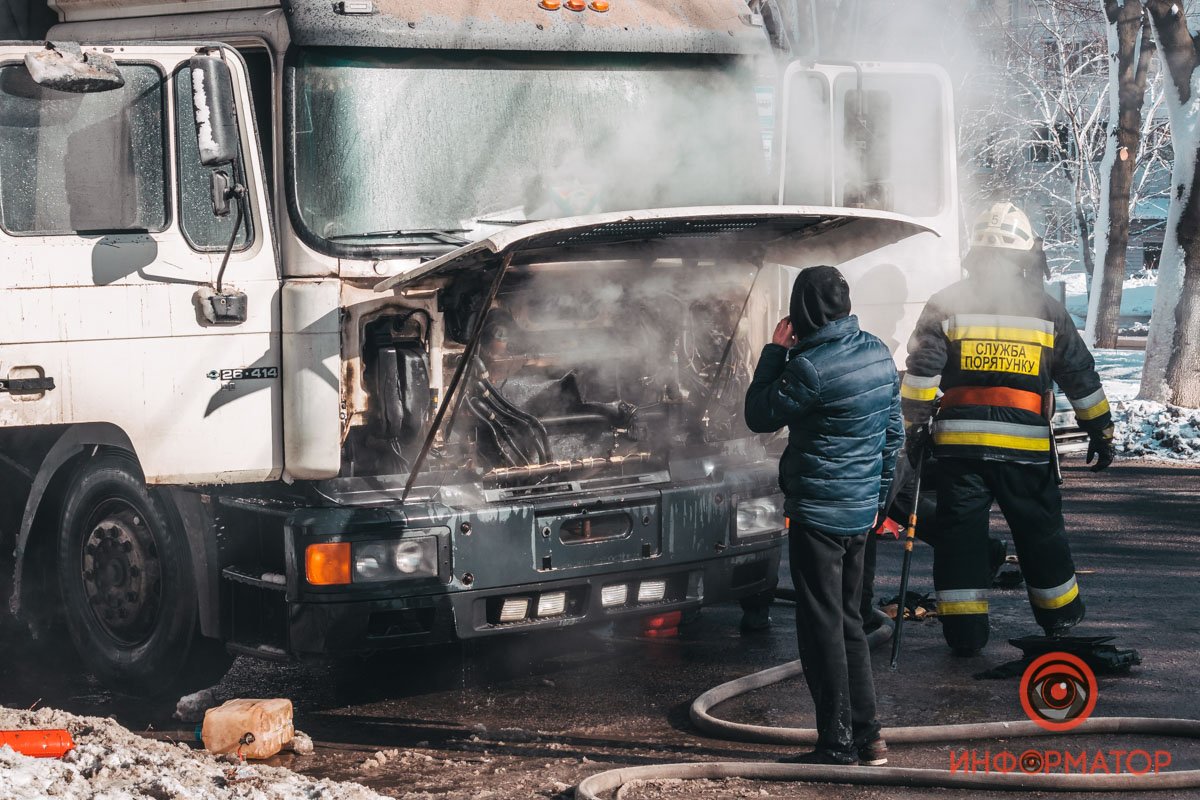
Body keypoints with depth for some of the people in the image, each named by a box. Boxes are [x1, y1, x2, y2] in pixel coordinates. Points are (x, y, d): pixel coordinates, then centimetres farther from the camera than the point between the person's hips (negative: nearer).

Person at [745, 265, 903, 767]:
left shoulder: (809, 367, -19)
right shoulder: (878, 354, 6)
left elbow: (759, 417, -7)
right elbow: (894, 433, 14)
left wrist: (775, 351, -1)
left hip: (817, 513, -8)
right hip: (861, 512, 8)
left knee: (823, 627, -1)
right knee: (849, 621, 16)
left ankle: (837, 744, 2)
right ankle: (866, 736, 18)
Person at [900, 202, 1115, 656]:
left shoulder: (945, 304, 1)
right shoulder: (1047, 311, 5)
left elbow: (920, 373, -4)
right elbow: (1081, 378, 9)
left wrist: (914, 426, 5)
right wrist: (1101, 432, 18)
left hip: (959, 446, -1)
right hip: (1025, 447, 1)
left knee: (959, 533, 5)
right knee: (1040, 532, 15)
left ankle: (964, 632, 4)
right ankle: (1060, 618, 30)